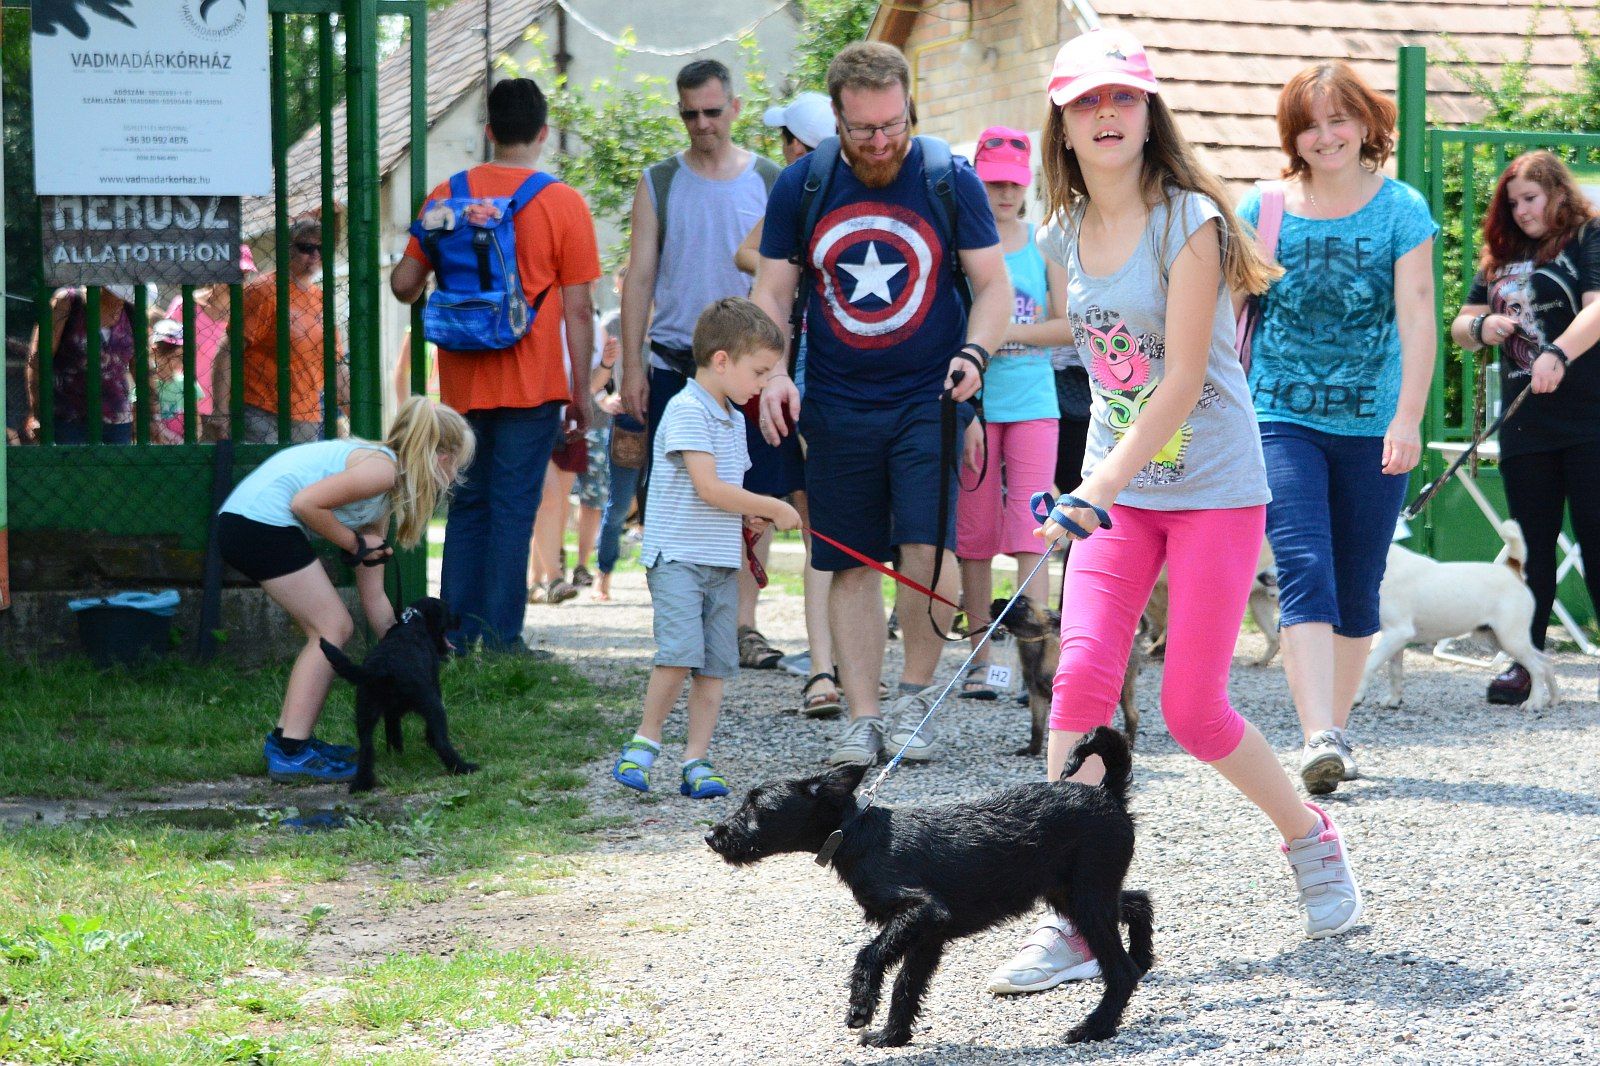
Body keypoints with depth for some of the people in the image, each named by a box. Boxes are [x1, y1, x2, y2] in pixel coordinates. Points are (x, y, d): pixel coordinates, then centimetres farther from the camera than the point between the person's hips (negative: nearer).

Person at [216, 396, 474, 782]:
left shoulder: (383, 497, 21)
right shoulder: (382, 467, -9)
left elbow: (373, 597, 22)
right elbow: (306, 502, -19)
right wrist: (355, 544, -6)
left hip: (241, 525, 10)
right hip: (261, 523, -10)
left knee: (333, 629, 15)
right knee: (332, 628, -3)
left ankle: (287, 738, 19)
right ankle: (291, 752, -4)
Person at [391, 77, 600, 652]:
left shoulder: (449, 195, 4)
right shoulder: (563, 203, -4)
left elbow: (403, 283, 8)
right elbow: (577, 310, -4)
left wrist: (418, 295, 32)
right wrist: (581, 390, 4)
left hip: (462, 383, 3)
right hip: (531, 385, -3)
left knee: (467, 505, 13)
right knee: (514, 507, -1)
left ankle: (455, 633, 12)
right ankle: (501, 638, -3)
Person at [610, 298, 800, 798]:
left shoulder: (734, 419, 17)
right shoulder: (686, 411, -12)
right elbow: (708, 488, -19)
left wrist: (748, 517, 4)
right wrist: (773, 508, -9)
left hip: (722, 562, 8)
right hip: (677, 556, -8)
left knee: (715, 664, 3)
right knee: (680, 652, -19)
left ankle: (696, 761, 7)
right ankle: (644, 743, -3)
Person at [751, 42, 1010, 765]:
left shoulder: (951, 181, -3)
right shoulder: (800, 187, 2)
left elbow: (993, 285, 2)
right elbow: (771, 295, 8)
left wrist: (973, 354, -17)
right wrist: (771, 375, -9)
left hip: (929, 400, -2)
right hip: (836, 407, 2)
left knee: (927, 549, -13)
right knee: (852, 563, 4)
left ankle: (915, 696, 6)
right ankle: (862, 718, 10)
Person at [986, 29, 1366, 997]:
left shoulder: (1189, 222, -14)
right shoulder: (1067, 235, 4)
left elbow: (1183, 381, -20)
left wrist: (1096, 491, -26)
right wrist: (1097, 489, 14)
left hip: (1214, 489, -5)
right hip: (1117, 486, 5)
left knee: (1194, 711, -4)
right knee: (1082, 679, -14)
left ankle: (1314, 842, 25)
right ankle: (1071, 922, -12)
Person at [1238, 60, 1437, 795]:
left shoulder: (1401, 210, -1)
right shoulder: (1262, 211, 2)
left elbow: (1417, 320, -7)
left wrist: (1407, 418, -17)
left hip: (1372, 427, 1)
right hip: (1283, 419, -1)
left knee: (1357, 587, 7)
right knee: (1304, 571, -16)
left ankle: (1335, 728, 23)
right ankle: (1319, 739, -24)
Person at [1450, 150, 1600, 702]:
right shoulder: (1501, 257, 17)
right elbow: (1460, 328, 22)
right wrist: (1480, 327, -2)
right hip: (1525, 426, 6)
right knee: (1531, 547, 8)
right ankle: (1525, 663, 11)